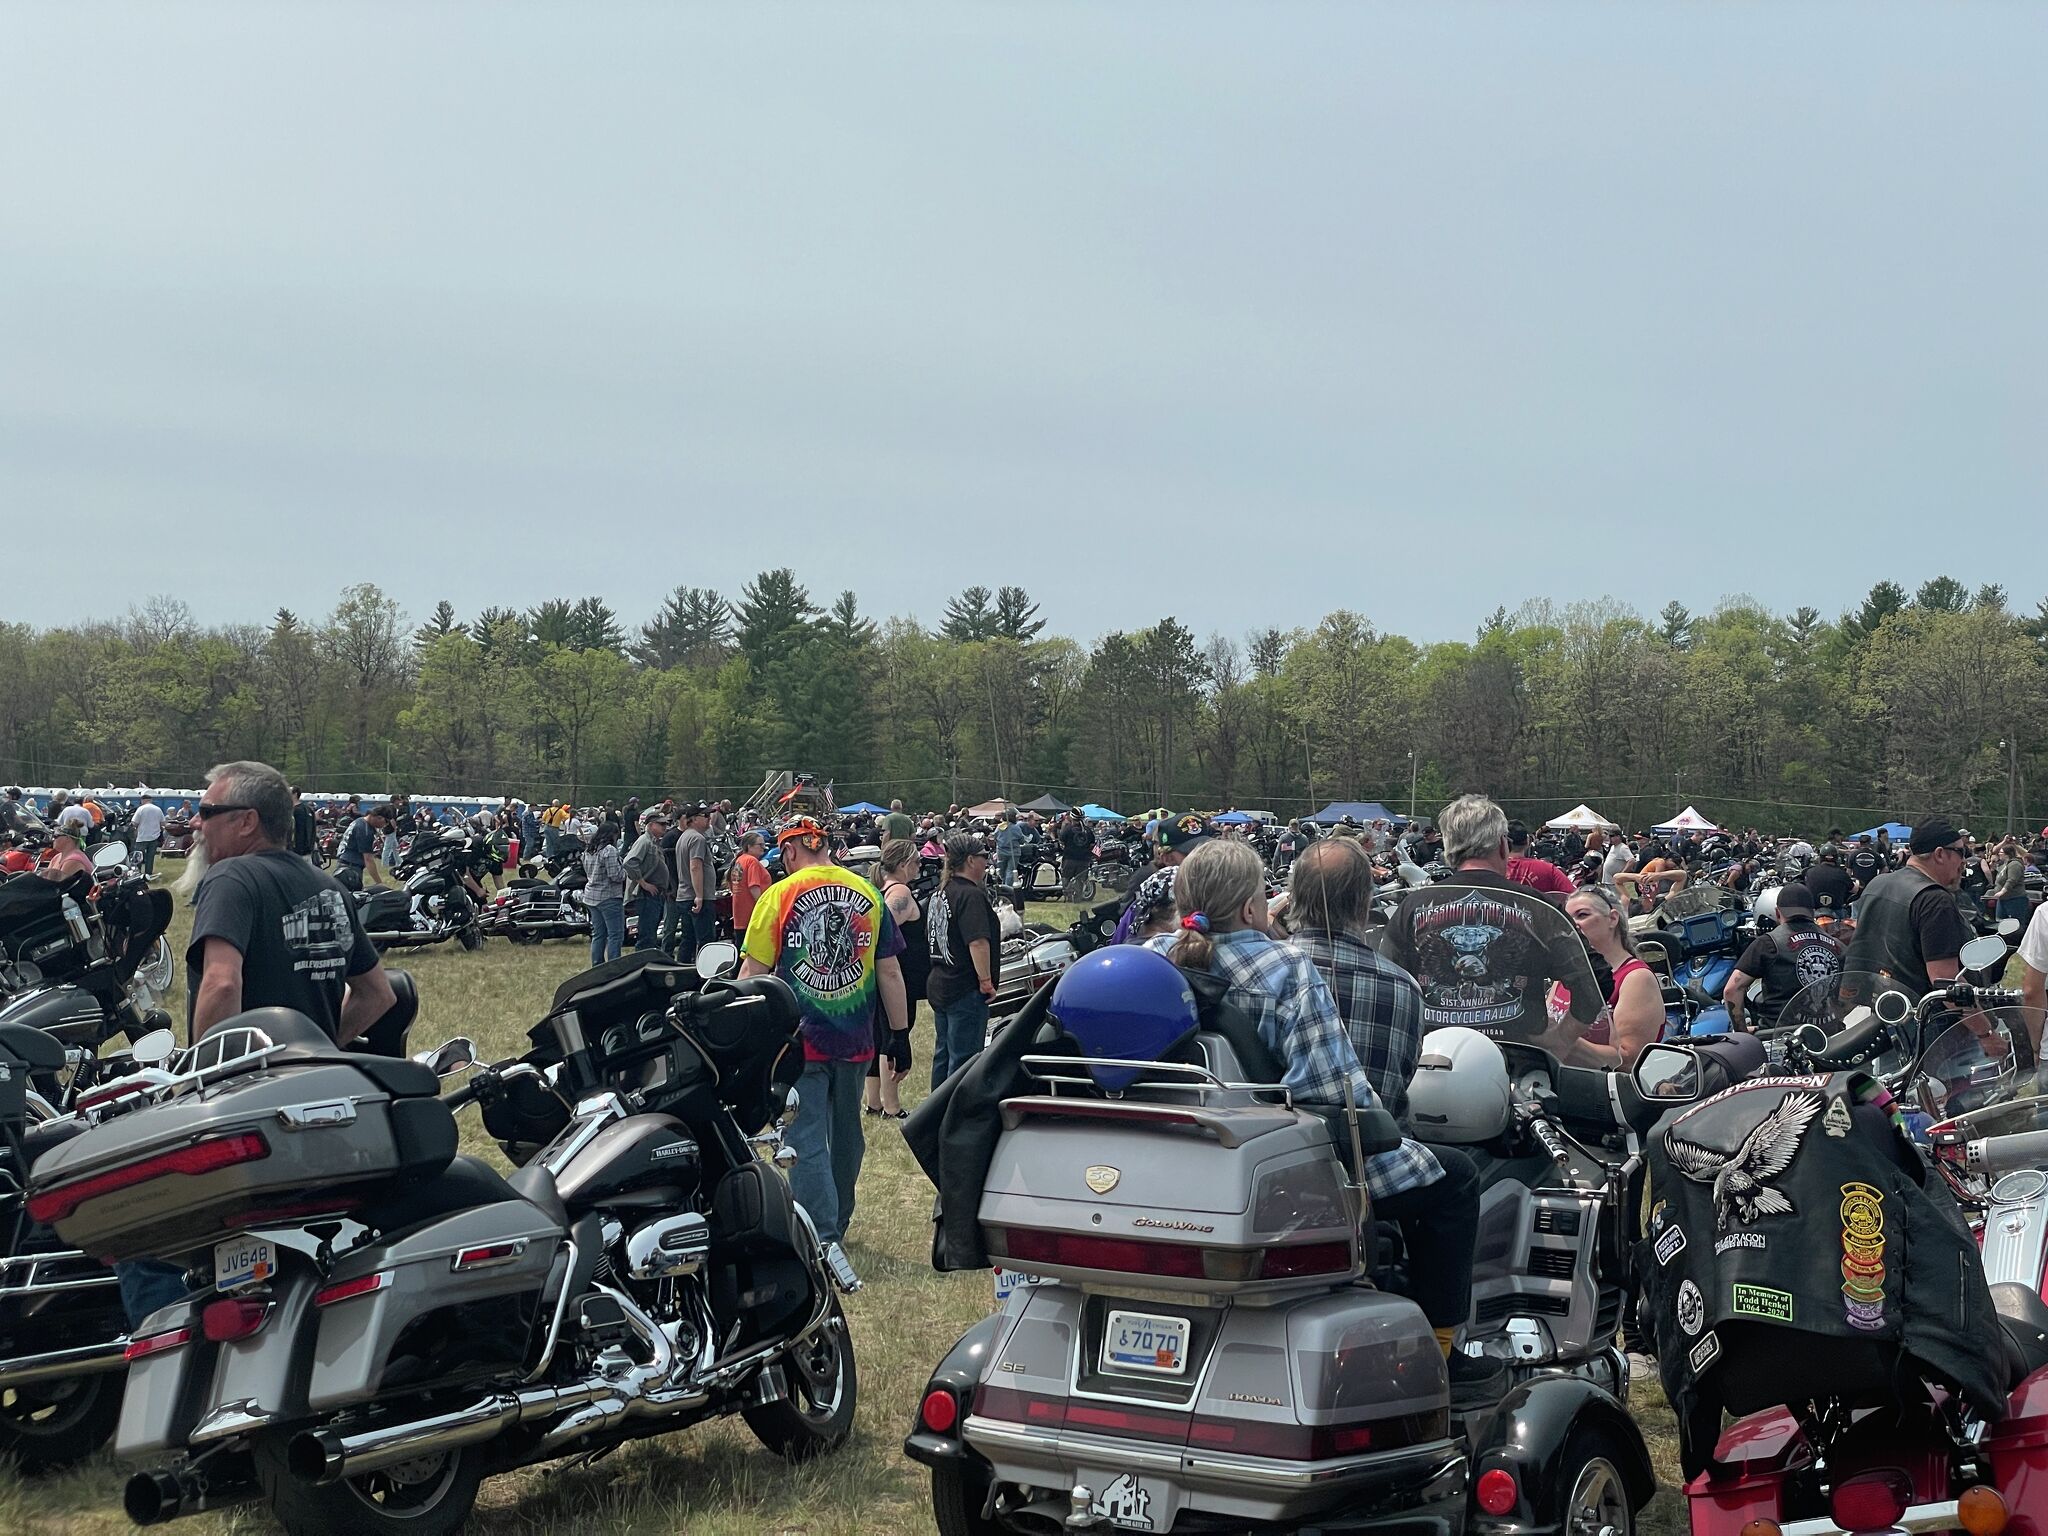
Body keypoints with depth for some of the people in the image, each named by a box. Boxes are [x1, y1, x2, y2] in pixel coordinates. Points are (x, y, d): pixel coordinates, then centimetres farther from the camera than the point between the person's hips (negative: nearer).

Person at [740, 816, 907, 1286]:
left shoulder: (780, 897, -7)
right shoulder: (869, 895, 2)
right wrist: (900, 1032, 12)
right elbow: (890, 972, 4)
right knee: (846, 1137, 19)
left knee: (807, 1143, -4)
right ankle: (837, 1223, 34)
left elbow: (753, 971, -8)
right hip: (856, 1041, 4)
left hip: (800, 1039, -4)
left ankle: (824, 1240, -19)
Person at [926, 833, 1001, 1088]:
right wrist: (986, 981, -19)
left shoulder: (939, 894, 12)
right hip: (966, 990, -9)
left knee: (943, 1055, 17)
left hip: (938, 985, 9)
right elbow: (977, 942, -26)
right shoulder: (971, 896, -17)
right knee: (963, 1059, -4)